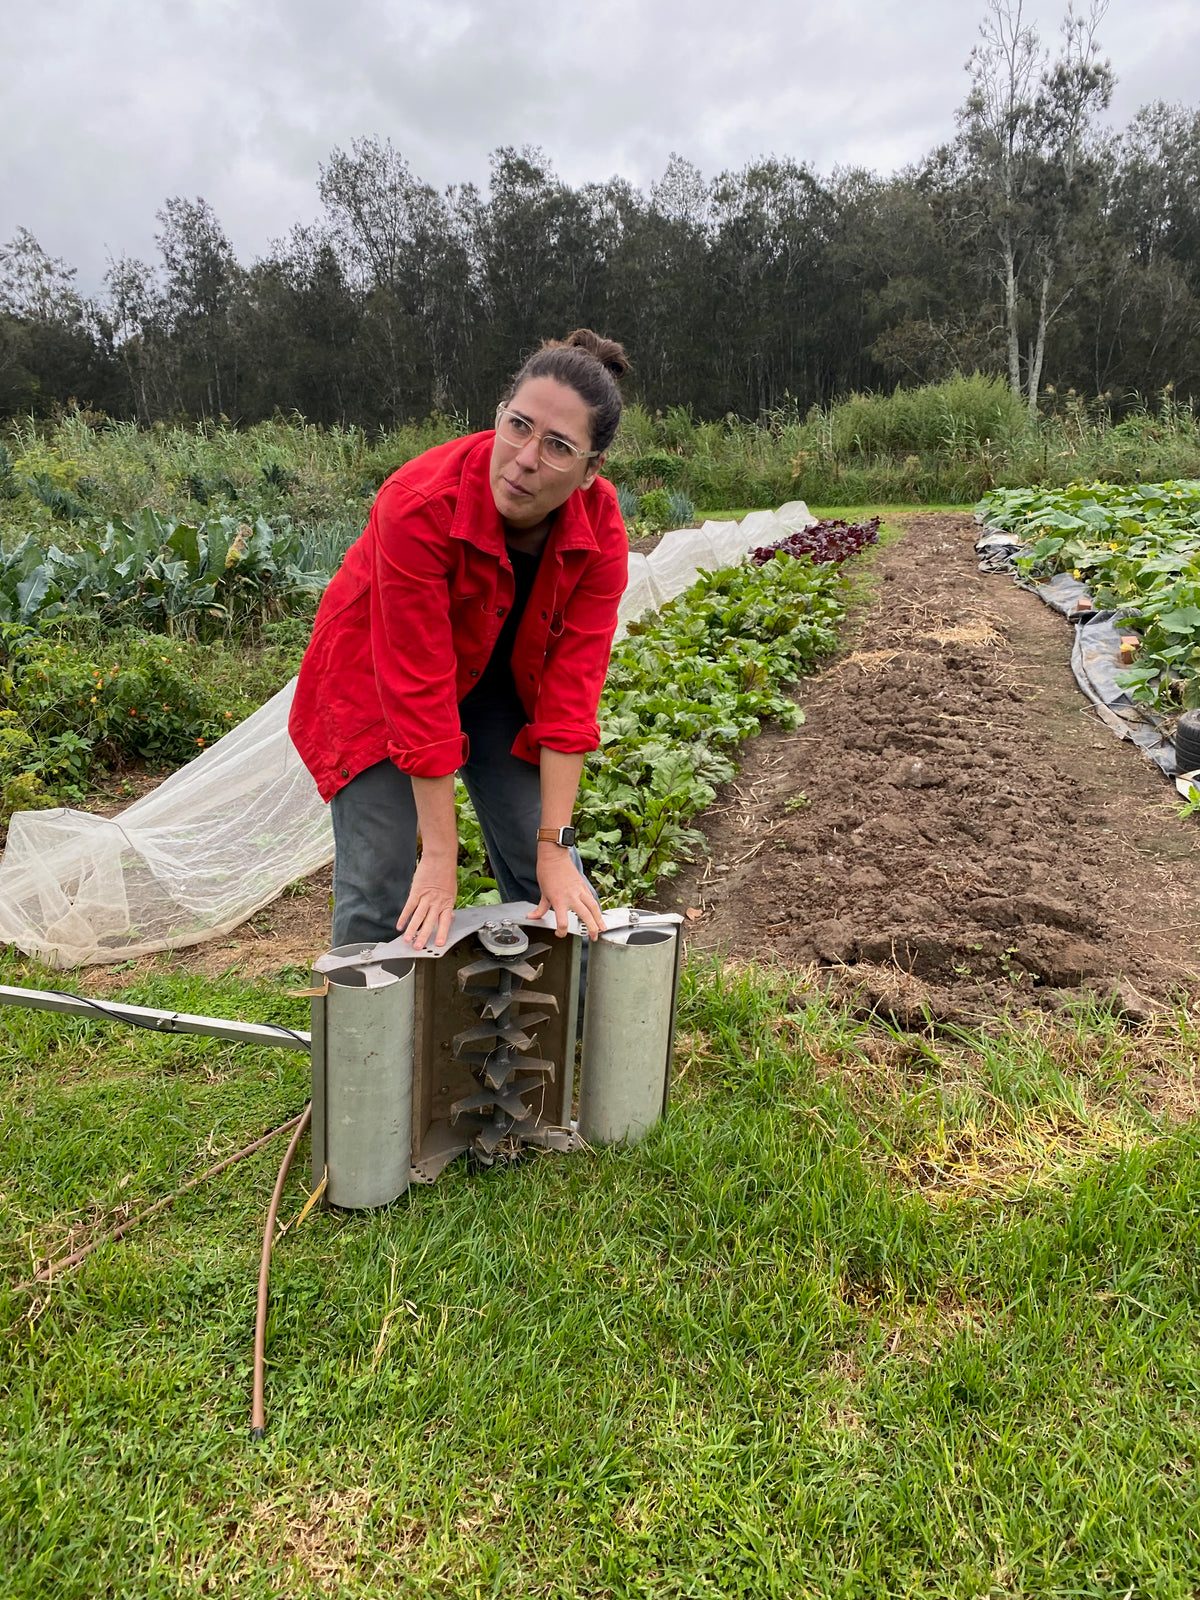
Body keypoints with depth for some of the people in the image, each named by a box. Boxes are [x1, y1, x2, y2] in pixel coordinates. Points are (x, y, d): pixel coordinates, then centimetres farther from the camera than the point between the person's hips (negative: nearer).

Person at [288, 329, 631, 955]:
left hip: (501, 684, 4)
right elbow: (420, 691, -32)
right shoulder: (419, 505, -34)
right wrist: (440, 857, -29)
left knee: (551, 885, 1)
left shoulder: (600, 526, -22)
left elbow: (571, 683, -21)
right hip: (380, 683, -3)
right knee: (380, 896, -9)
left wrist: (554, 845, -24)